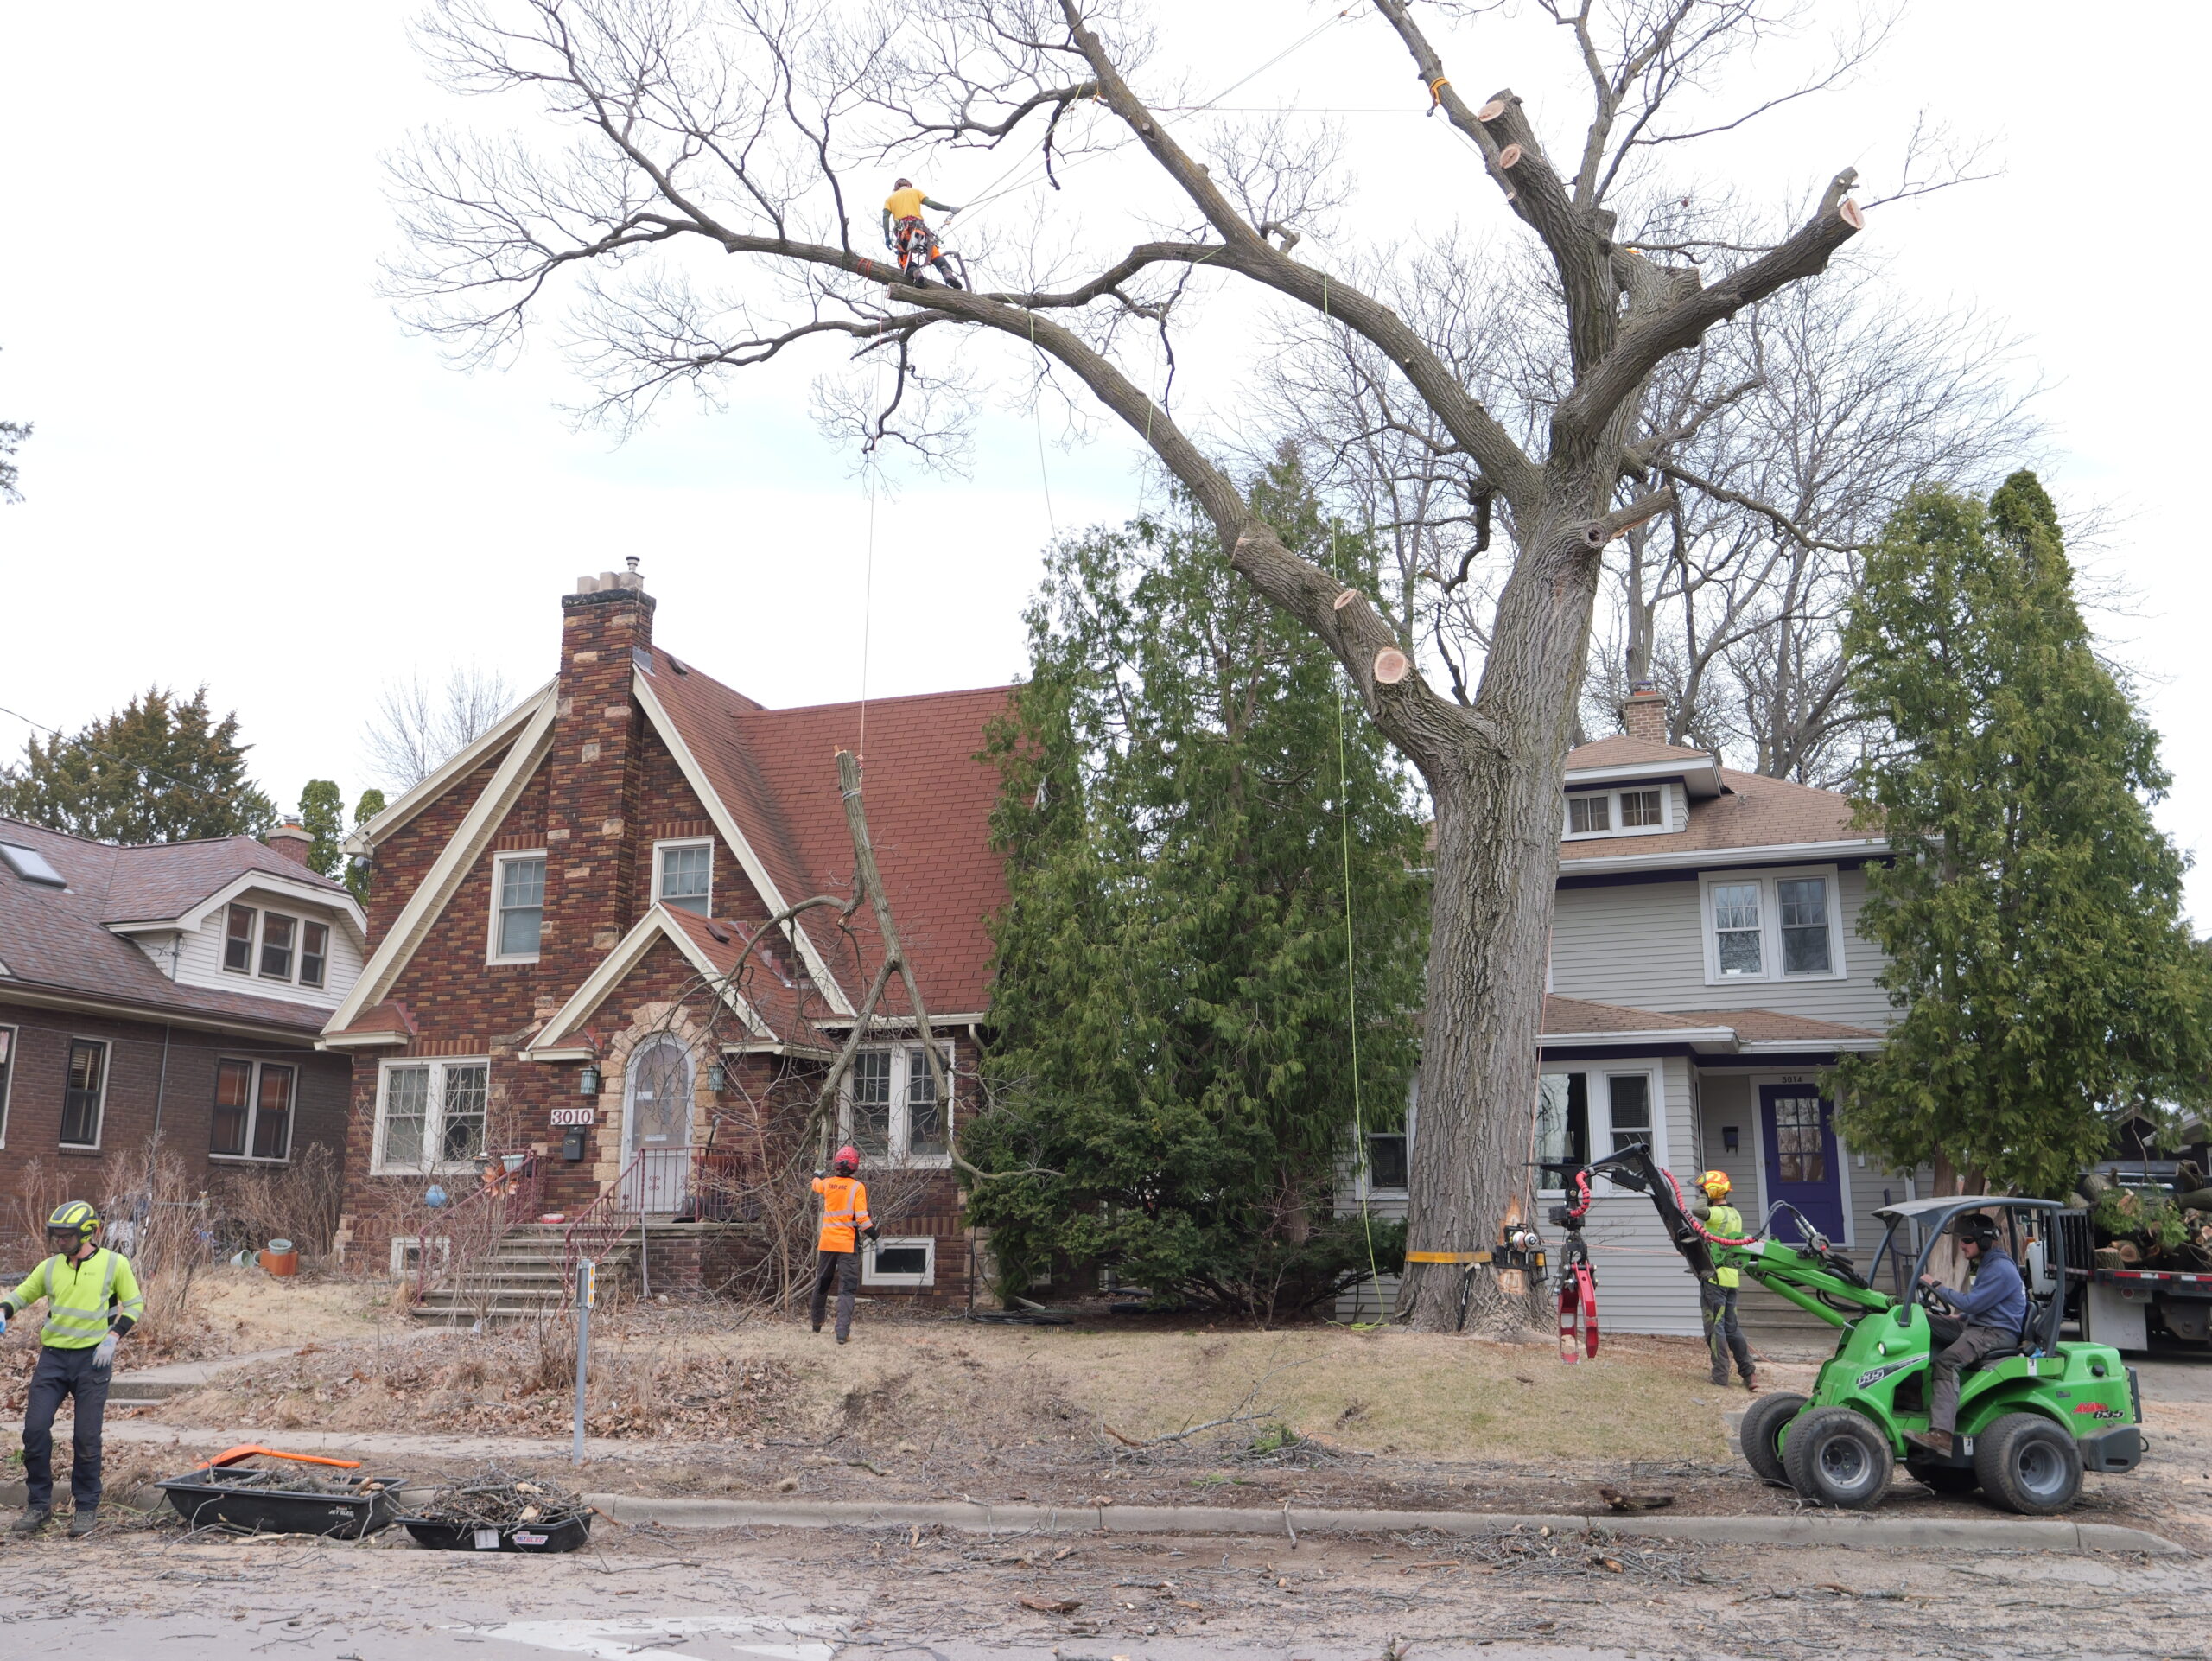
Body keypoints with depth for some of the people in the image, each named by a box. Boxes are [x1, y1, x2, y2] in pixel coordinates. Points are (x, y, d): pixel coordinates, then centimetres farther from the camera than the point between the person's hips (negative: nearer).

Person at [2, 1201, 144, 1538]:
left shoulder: (114, 1263, -3)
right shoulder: (50, 1267, 6)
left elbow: (134, 1305, 3)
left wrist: (112, 1337, -9)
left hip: (93, 1359, -3)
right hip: (53, 1357, 3)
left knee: (87, 1437, -1)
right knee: (35, 1429, -4)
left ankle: (86, 1508, 14)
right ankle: (39, 1504, 13)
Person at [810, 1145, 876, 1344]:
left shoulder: (828, 1183, 3)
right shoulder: (857, 1187, -11)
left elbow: (817, 1185, 29)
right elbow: (862, 1218, -17)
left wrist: (817, 1175, 52)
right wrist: (875, 1237, -9)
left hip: (826, 1243, 4)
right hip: (848, 1245, -4)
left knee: (822, 1284, 20)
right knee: (846, 1289, -5)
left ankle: (817, 1323, 37)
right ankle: (843, 1331, -16)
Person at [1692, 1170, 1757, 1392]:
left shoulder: (1717, 1214, -15)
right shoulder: (1735, 1214, 14)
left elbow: (1699, 1210, -35)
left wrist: (1706, 1199, -16)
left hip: (1714, 1277, -8)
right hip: (1732, 1278, 8)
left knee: (1715, 1327, -3)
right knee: (1732, 1327, 14)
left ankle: (1720, 1376, -2)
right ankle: (1749, 1374, 14)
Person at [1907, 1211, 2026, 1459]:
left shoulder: (2000, 1270, -14)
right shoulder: (1986, 1264, 20)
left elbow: (1970, 1303, -19)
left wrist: (1937, 1286, -10)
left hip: (1998, 1334, -11)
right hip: (1974, 1326, 11)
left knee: (1947, 1362, -32)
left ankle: (1941, 1435, -43)